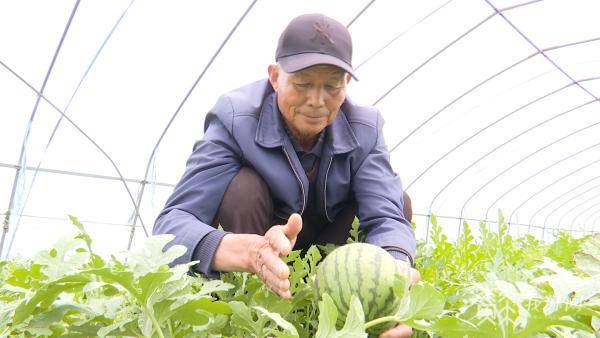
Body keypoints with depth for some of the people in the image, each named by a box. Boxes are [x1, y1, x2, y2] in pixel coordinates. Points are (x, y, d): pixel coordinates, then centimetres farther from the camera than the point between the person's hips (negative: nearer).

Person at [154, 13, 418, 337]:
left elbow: (387, 217, -27)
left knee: (399, 200, -19)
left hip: (329, 244, 3)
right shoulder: (235, 119, -29)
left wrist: (394, 269, -53)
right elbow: (172, 222, -38)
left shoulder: (364, 129, -18)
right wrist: (250, 251, -61)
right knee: (243, 187, -33)